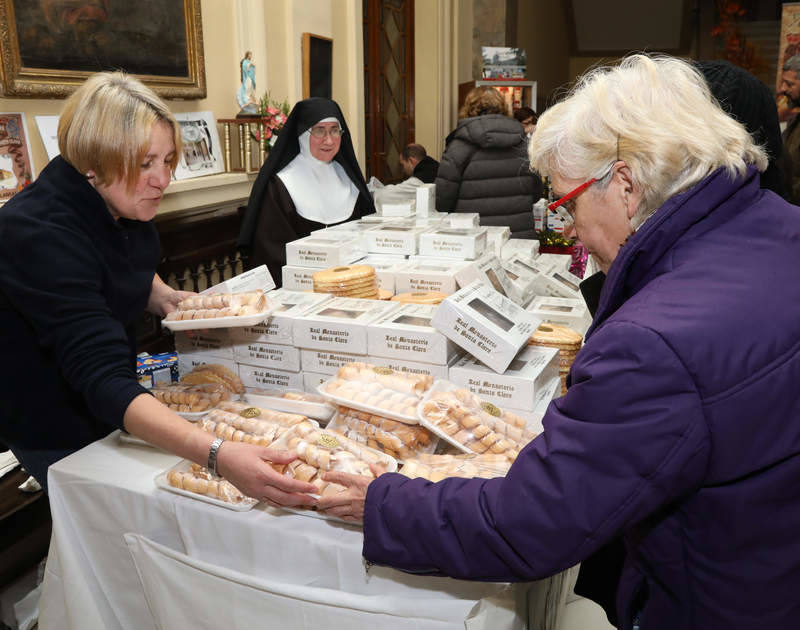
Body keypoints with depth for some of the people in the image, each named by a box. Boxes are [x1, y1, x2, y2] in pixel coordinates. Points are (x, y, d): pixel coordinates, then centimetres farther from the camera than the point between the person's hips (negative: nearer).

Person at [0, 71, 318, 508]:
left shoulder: (123, 207, -8)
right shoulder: (41, 235, -33)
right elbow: (104, 381, -42)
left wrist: (167, 298, -8)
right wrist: (218, 455, -54)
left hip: (106, 406, 7)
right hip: (54, 428, -7)